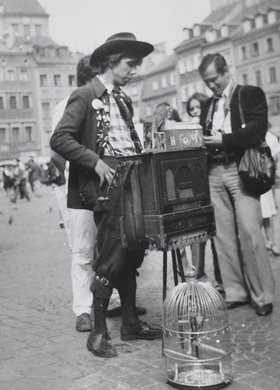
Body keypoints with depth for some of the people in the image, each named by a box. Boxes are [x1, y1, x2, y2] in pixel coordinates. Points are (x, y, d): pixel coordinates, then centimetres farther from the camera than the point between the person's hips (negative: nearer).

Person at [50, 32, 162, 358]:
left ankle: (130, 322, 24)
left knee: (132, 255, 11)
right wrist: (95, 161, -19)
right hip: (106, 188, -7)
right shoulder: (84, 96, -6)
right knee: (111, 259, -5)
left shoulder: (123, 100, 17)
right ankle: (98, 332, 8)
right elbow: (59, 139, -14)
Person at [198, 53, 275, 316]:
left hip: (240, 170, -5)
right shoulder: (208, 105, 21)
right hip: (214, 173, 5)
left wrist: (223, 140, -12)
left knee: (249, 233, -10)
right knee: (222, 235, 2)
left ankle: (262, 295, 0)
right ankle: (235, 292, 9)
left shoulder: (251, 94, 5)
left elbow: (257, 130, -8)